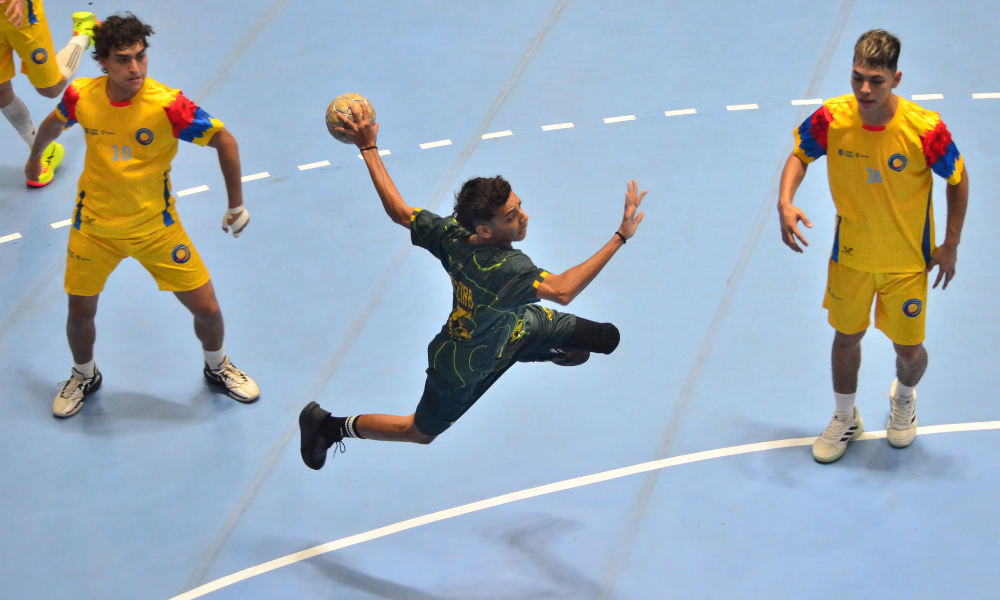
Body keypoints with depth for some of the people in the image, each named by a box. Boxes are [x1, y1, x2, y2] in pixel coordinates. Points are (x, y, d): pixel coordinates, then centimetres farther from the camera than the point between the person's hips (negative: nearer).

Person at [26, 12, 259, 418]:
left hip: (156, 226, -1)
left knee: (206, 309, 2)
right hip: (94, 226, 1)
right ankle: (84, 377, 41)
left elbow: (224, 141, -13)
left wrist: (236, 205, -6)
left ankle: (217, 368, 35)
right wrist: (35, 158, 28)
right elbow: (53, 125, 10)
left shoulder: (167, 105, -24)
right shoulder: (81, 97, -15)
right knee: (80, 313, 9)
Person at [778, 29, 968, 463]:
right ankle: (845, 418, 42)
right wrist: (786, 201, -18)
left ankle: (904, 398, 45)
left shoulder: (924, 129, -28)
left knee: (908, 349, 8)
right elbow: (800, 154, -1)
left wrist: (951, 245, -7)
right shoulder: (832, 118, -21)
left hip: (908, 261, -2)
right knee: (846, 336, 15)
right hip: (850, 253, 2)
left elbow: (957, 179, -10)